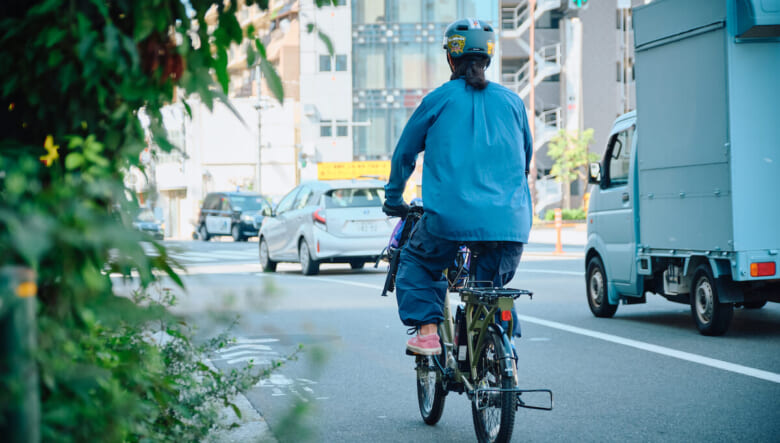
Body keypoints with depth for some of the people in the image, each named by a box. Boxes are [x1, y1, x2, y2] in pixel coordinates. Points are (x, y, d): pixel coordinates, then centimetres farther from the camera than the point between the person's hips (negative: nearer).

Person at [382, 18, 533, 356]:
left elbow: (405, 153, 17)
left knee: (414, 263, 19)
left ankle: (427, 329, 2)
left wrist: (393, 199, 33)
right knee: (494, 283, 22)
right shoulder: (511, 101, 15)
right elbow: (526, 155, 28)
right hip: (510, 222, 3)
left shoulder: (438, 99, 8)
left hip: (452, 216, -3)